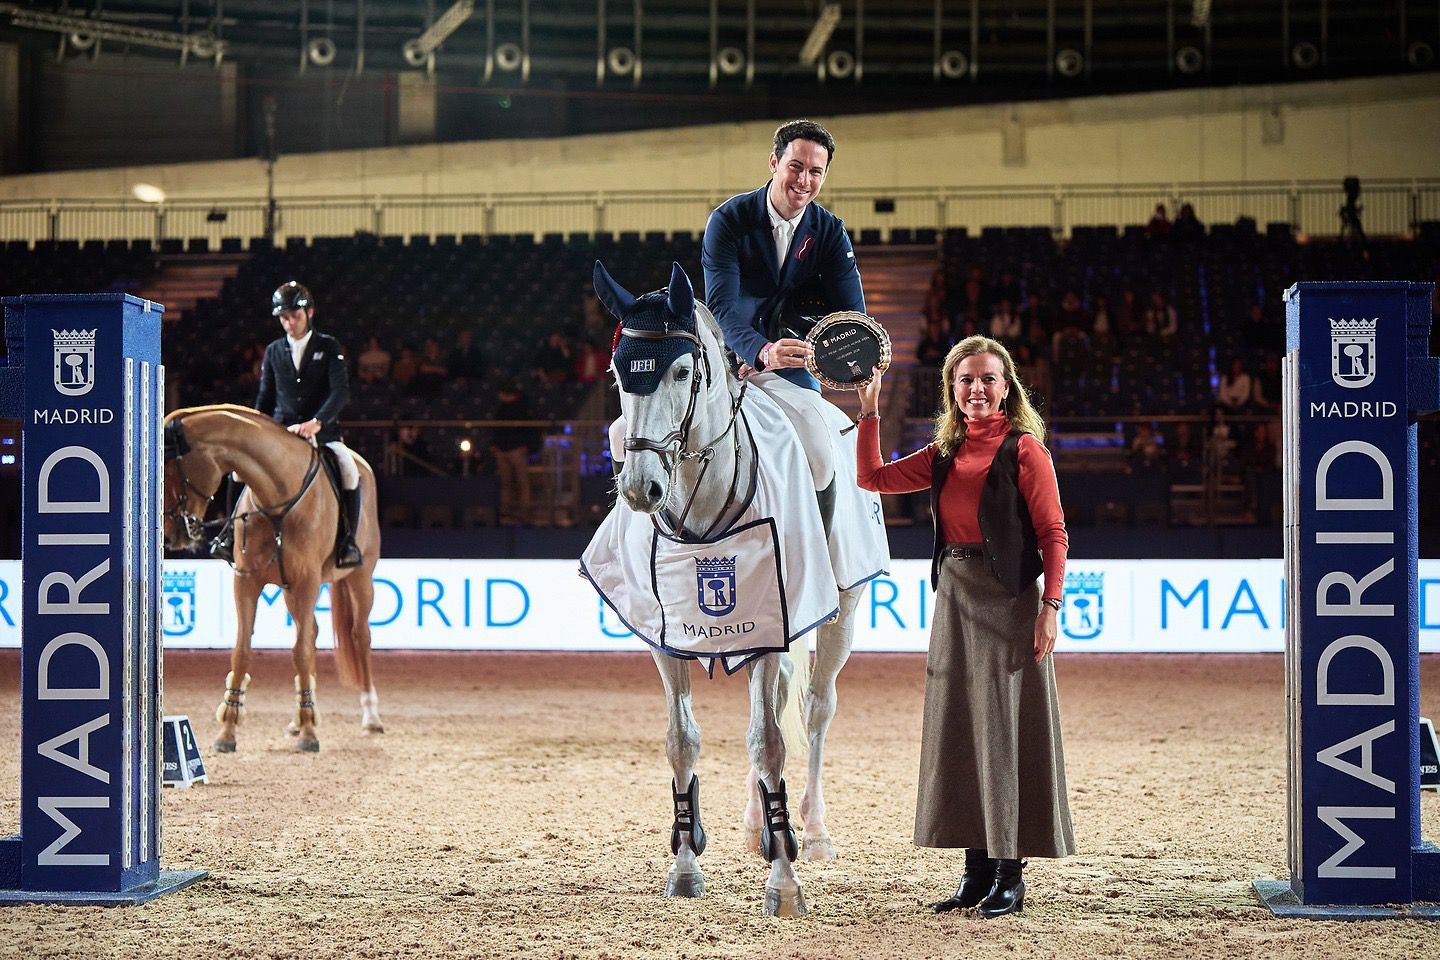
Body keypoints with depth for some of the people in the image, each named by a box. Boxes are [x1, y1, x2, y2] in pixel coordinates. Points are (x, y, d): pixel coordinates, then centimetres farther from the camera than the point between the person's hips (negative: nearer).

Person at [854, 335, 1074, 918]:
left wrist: (1050, 606, -16)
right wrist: (869, 410, 6)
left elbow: (1053, 534, -8)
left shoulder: (1024, 449, -5)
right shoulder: (944, 454, 12)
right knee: (958, 729, 7)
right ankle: (977, 869, 15)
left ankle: (1010, 875, 2)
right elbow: (871, 478, 13)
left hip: (1009, 600, -6)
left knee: (1005, 728, -4)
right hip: (955, 599, 6)